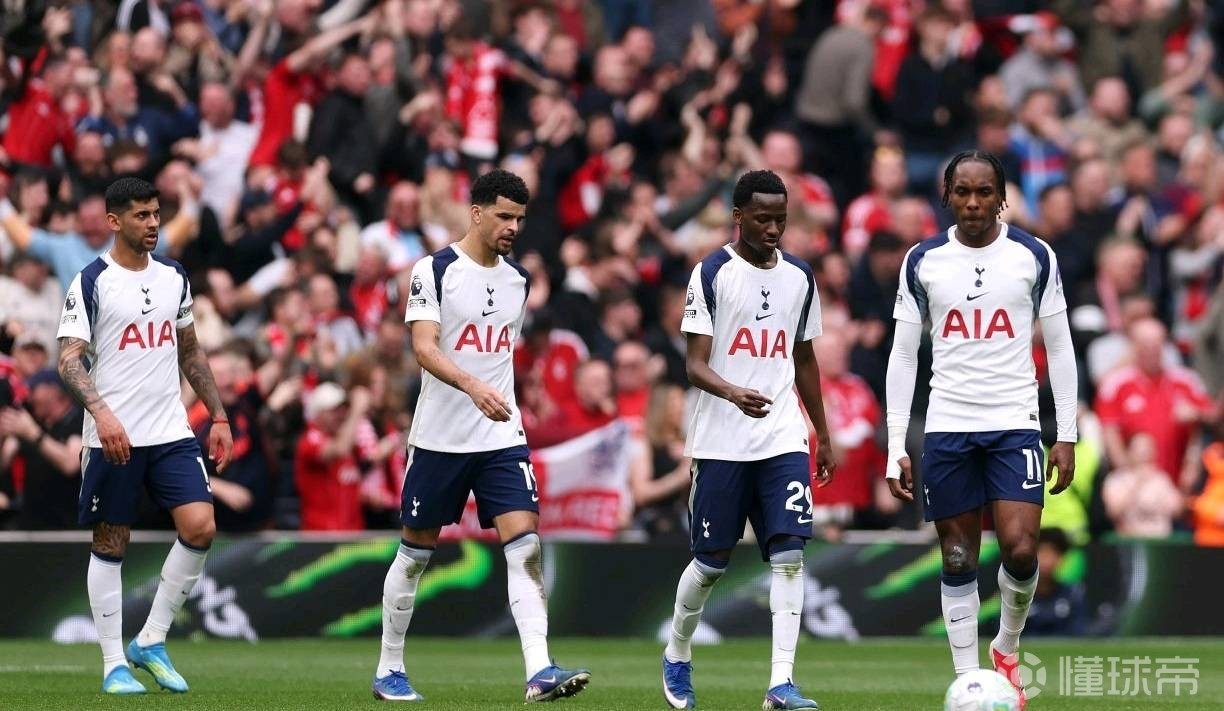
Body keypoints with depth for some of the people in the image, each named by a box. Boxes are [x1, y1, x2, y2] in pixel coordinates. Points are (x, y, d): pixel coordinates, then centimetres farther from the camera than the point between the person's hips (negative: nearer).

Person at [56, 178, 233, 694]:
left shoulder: (173, 277, 12)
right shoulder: (90, 282, -6)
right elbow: (68, 360, -13)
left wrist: (219, 417, 18)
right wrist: (101, 412, -28)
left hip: (171, 433, 5)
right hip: (113, 438, -5)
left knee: (200, 527, -10)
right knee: (110, 545, 2)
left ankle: (151, 642, 4)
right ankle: (114, 665, 10)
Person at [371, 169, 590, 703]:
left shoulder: (518, 279, 10)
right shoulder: (434, 271, -9)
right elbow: (423, 348, -20)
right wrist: (474, 386, -35)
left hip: (503, 438, 4)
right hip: (439, 438, -4)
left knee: (525, 547, -12)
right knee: (415, 554, 8)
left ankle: (539, 672, -20)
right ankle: (389, 670, 22)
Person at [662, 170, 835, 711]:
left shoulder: (799, 277, 10)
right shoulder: (712, 274, -4)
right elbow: (695, 364, -10)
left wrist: (824, 436, 20)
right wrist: (735, 393, -30)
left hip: (784, 441, 3)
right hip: (721, 441, -3)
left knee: (789, 554, -10)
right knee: (712, 560, 4)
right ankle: (677, 657, 29)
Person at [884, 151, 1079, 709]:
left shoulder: (1035, 257, 1)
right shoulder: (922, 262, 3)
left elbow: (1059, 346, 6)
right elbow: (903, 354, 6)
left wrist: (1067, 436, 1)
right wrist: (896, 447, 1)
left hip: (1015, 424, -1)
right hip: (947, 428, 1)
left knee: (1020, 550, -14)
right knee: (958, 561, 2)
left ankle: (1008, 648, 14)